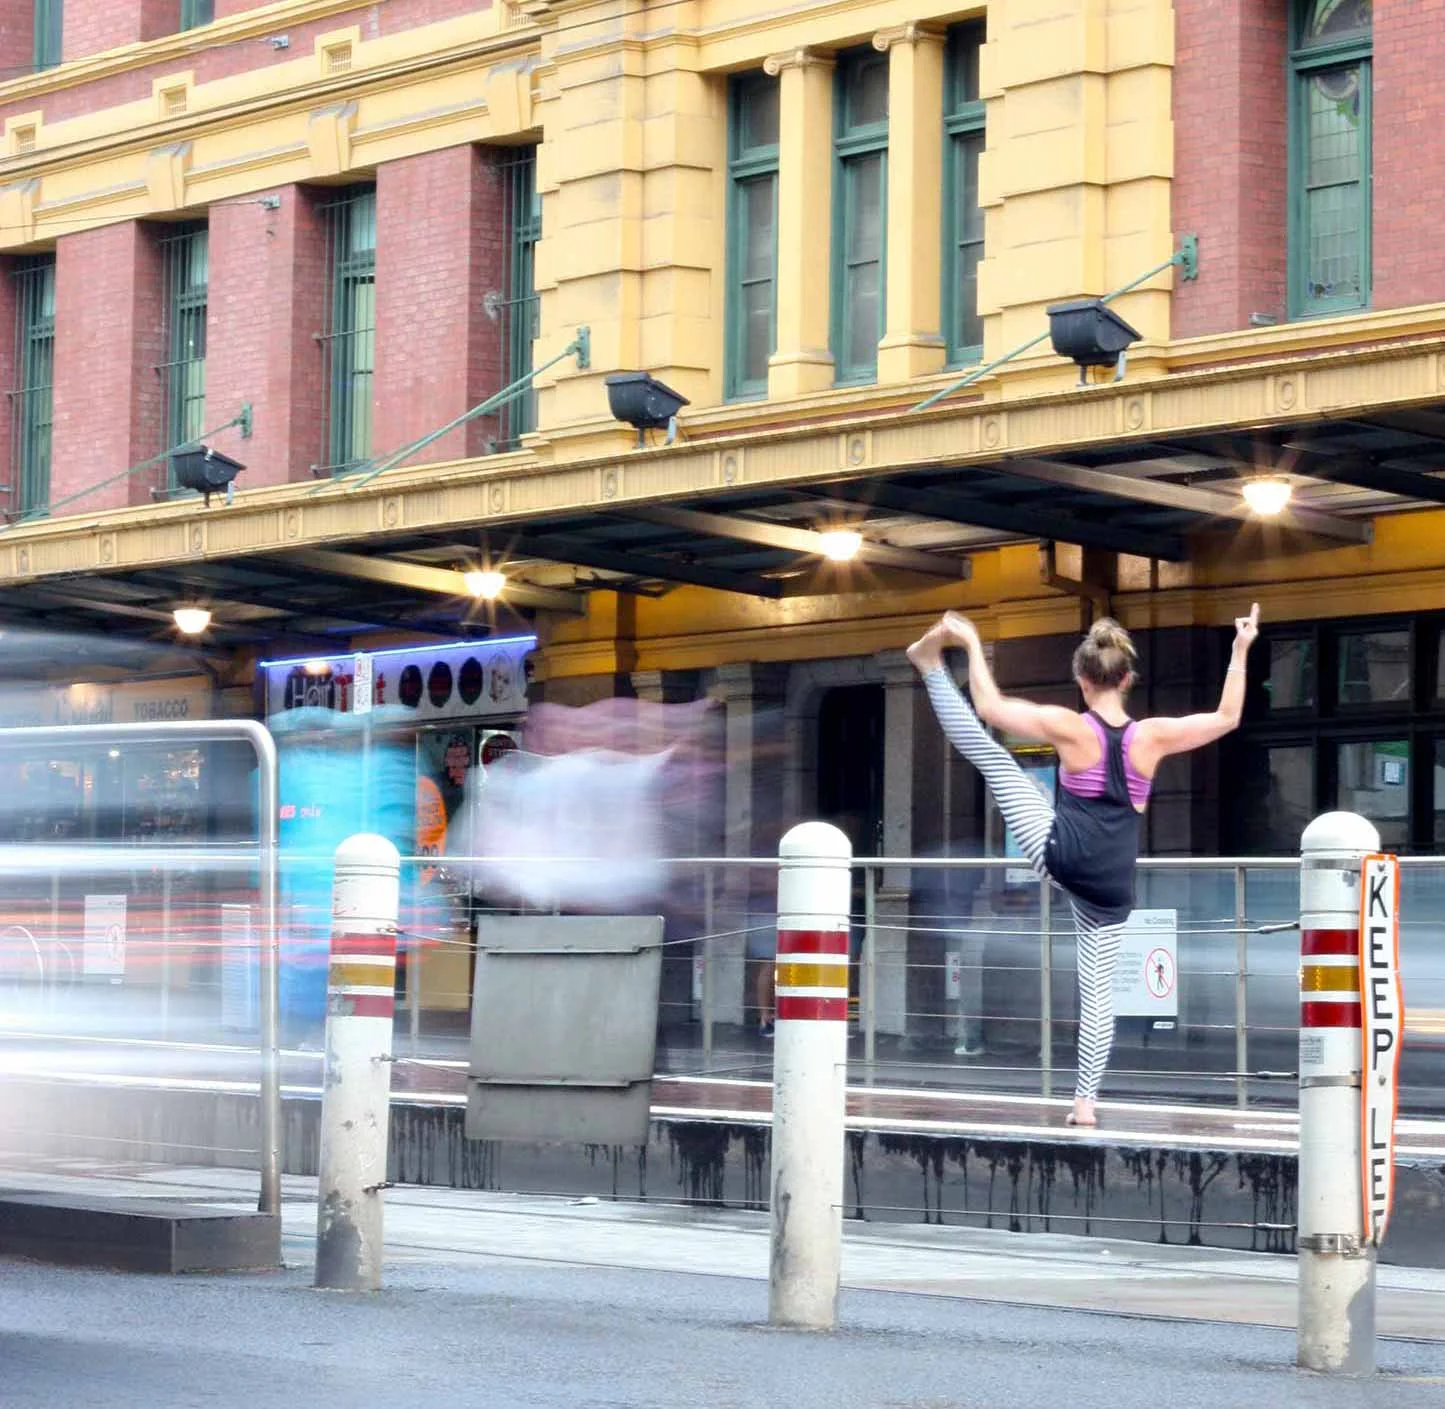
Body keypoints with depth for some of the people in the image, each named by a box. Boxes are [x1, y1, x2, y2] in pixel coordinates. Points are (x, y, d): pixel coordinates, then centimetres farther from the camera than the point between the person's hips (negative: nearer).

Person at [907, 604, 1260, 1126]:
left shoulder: (1070, 727, -8)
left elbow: (989, 707, -8)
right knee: (1098, 989, 11)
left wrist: (972, 643, 2)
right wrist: (1240, 651, 15)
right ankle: (1085, 1101, 12)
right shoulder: (1153, 735, -1)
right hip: (1112, 882, 3)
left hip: (1061, 850, -3)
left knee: (982, 745, 5)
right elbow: (1227, 717, 11)